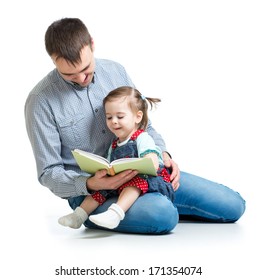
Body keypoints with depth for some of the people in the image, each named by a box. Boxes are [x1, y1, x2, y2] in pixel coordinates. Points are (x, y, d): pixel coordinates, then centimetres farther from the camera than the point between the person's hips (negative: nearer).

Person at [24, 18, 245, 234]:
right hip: (89, 193, -5)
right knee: (163, 216, -36)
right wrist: (90, 184, -26)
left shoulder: (115, 71, 3)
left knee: (233, 205, -1)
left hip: (141, 172, 5)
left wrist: (161, 153, -6)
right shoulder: (41, 101, -11)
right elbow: (49, 173, -8)